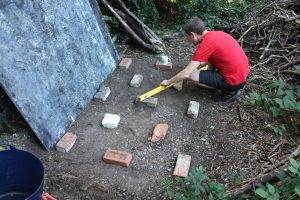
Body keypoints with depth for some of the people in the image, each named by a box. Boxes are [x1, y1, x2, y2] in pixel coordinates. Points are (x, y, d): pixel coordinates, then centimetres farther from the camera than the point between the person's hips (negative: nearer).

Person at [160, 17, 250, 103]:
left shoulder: (205, 45, -20)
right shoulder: (217, 33, 6)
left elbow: (186, 73, -19)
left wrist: (168, 82, -5)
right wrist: (197, 67, 25)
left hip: (235, 81, -9)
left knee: (191, 75, -9)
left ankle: (230, 91, 0)